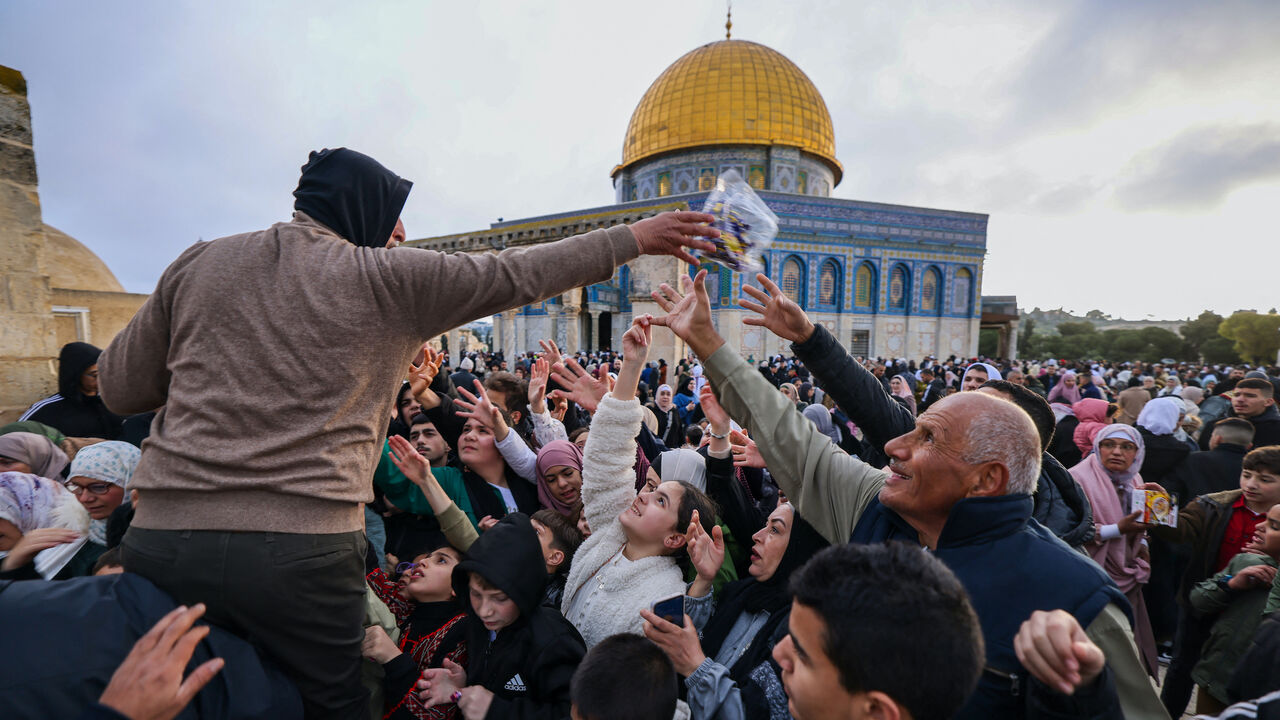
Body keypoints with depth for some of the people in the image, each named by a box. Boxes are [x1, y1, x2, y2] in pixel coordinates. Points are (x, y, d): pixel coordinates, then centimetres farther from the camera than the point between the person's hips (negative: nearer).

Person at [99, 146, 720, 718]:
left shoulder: (197, 264, 10)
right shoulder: (389, 278, -3)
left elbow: (117, 388, 15)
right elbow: (520, 274, 1)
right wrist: (636, 237, 10)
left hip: (162, 534, 5)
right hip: (302, 550, -4)